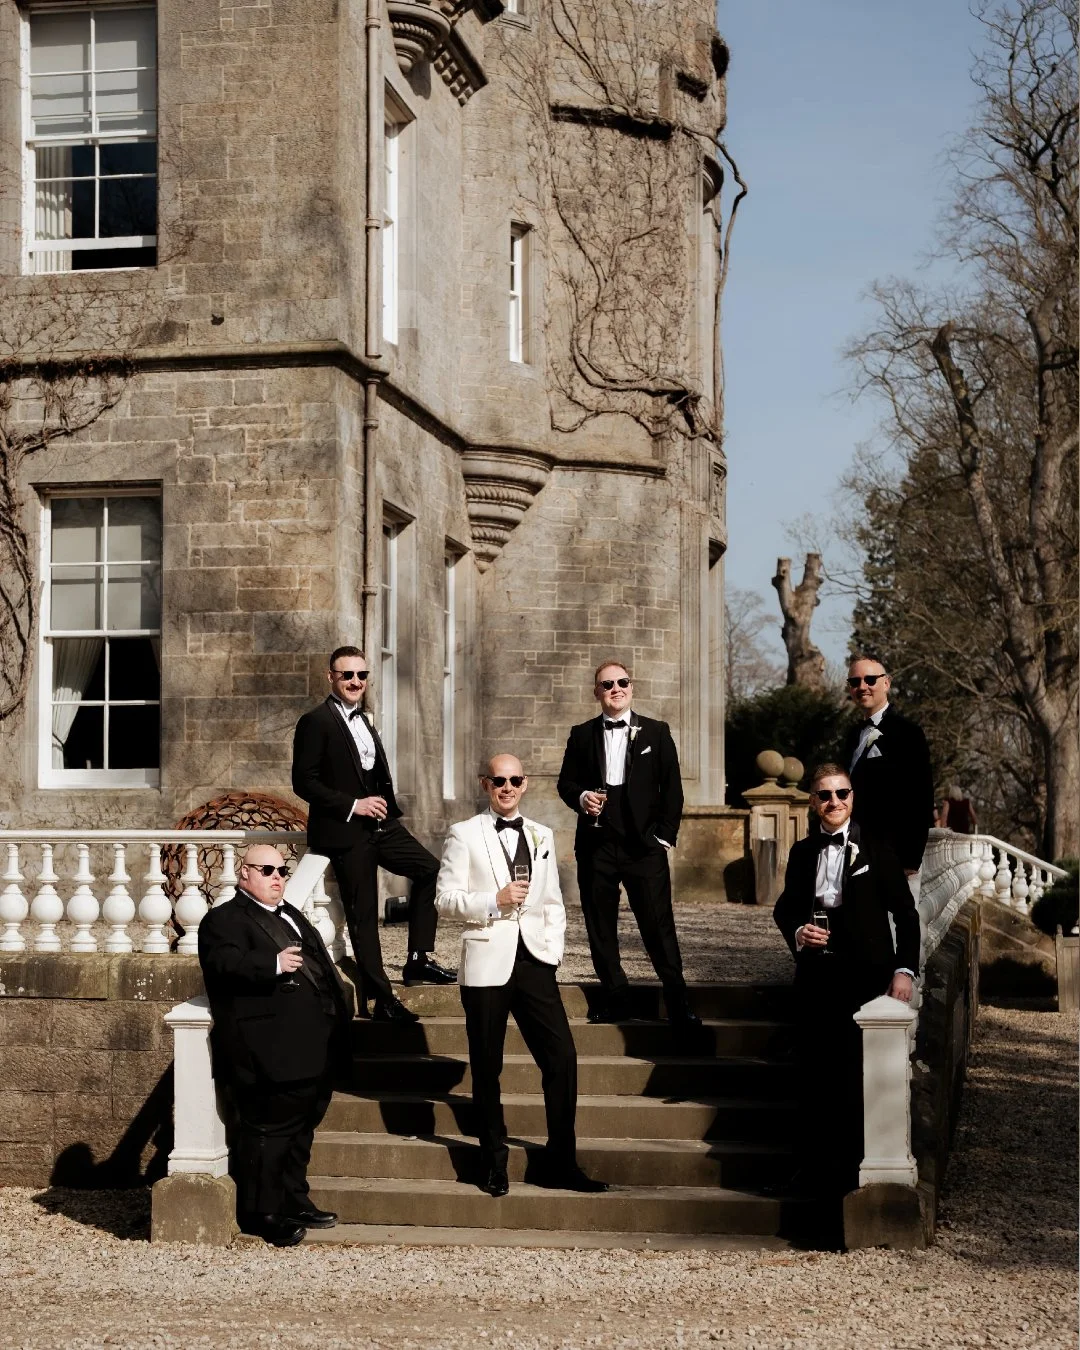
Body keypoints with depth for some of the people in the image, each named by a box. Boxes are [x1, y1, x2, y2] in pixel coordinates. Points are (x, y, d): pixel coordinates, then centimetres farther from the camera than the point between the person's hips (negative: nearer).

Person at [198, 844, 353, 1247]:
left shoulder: (291, 915, 24)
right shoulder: (225, 919, -5)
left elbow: (318, 961, 29)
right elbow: (223, 964, -22)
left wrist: (339, 1000, 18)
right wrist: (272, 964, -34)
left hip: (313, 1049, 9)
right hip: (269, 1052, -9)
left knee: (301, 1127, 17)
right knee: (268, 1129, -4)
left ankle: (294, 1203, 29)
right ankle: (261, 1213, 6)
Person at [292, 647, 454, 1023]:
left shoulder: (363, 722, 18)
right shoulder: (316, 722, -9)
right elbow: (303, 781, -15)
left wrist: (386, 808, 10)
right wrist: (353, 805, -18)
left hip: (380, 823, 8)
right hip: (345, 833, -8)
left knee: (430, 870, -3)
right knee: (363, 915, -3)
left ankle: (418, 959, 6)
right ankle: (381, 999, 3)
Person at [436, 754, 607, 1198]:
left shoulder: (541, 836, 16)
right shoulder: (465, 835, 2)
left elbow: (553, 902, 18)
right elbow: (446, 898, -4)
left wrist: (553, 949, 5)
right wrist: (495, 900, -16)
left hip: (535, 961, 3)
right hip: (487, 965, -3)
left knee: (562, 1056, -3)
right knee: (487, 1068, 4)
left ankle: (559, 1163, 6)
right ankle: (494, 1163, 17)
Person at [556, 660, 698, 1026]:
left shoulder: (656, 733, 7)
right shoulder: (581, 735, 11)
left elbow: (672, 788, 6)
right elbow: (565, 781, 13)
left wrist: (665, 836, -2)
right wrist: (581, 797, -10)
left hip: (643, 844, -2)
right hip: (596, 843, 2)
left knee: (658, 924, -5)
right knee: (600, 925, 5)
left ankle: (677, 1000, 0)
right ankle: (614, 996, 15)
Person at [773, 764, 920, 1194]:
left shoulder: (876, 849, -2)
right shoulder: (802, 852, 11)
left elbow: (905, 913, -2)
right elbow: (785, 906, 19)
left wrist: (905, 969, -12)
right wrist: (796, 932, -4)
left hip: (866, 976, -4)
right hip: (815, 973, 4)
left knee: (857, 1072, -4)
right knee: (813, 1068, 6)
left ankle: (851, 1164, 8)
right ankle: (822, 1158, 19)